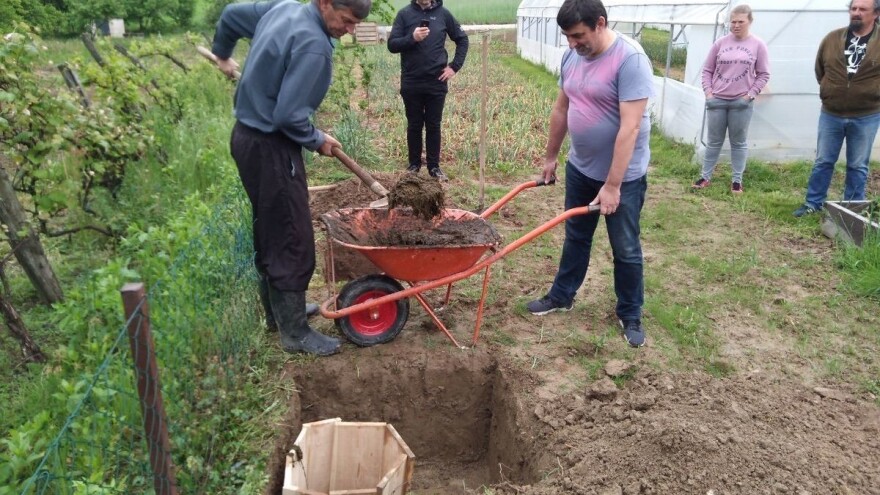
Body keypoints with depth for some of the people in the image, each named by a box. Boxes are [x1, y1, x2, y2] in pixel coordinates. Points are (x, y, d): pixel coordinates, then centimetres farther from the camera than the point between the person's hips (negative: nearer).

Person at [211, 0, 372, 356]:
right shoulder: (313, 45, -22)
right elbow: (289, 116, -25)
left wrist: (222, 54, 41)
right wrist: (317, 141, -7)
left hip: (249, 135, 10)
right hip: (270, 147, -10)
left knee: (270, 232, 19)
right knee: (292, 238, -3)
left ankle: (280, 308, 33)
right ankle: (294, 333, 6)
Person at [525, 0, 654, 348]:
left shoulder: (630, 59, -23)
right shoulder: (571, 56, 0)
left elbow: (630, 127, -27)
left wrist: (612, 185, -28)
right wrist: (551, 157, 16)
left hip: (623, 176, -6)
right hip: (580, 168, 7)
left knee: (625, 250, 8)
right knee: (575, 237, 21)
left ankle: (630, 315, 25)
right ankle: (561, 296, 38)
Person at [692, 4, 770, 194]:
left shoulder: (758, 45, 0)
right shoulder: (720, 43, 3)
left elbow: (763, 74, 3)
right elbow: (707, 70, 8)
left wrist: (750, 95, -7)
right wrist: (708, 92, -3)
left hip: (741, 103, -1)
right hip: (717, 101, 1)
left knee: (739, 143, 6)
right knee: (713, 142, 9)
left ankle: (737, 180, 14)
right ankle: (705, 177, 18)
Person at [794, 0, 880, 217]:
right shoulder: (832, 39, 0)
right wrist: (831, 90, 10)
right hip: (830, 114, 2)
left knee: (858, 166, 9)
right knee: (823, 162, 9)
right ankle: (813, 203, 19)